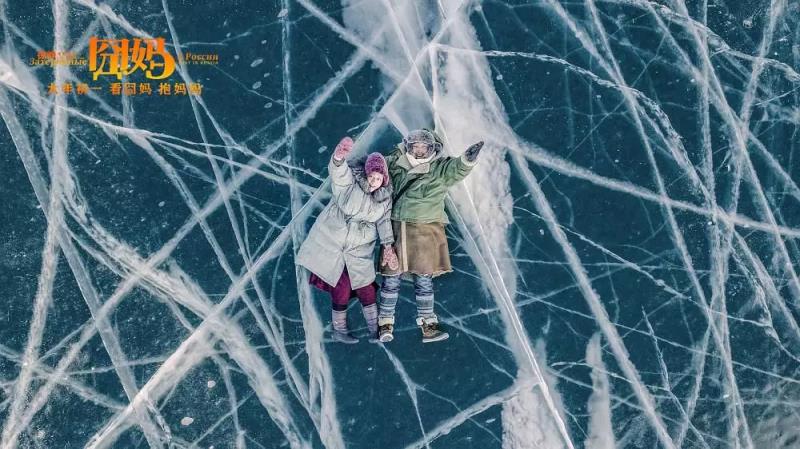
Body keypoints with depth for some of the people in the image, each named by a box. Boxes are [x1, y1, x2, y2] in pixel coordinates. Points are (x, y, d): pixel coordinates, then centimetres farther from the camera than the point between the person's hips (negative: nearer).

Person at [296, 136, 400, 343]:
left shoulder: (385, 195, -3)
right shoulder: (349, 180, -19)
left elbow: (384, 220, 7)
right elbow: (337, 171, -42)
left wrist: (388, 245, -6)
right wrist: (338, 158, -66)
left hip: (358, 251, 4)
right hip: (330, 244, -4)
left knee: (366, 290, 5)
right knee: (341, 289, -2)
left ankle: (375, 330, 23)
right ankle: (339, 330, 18)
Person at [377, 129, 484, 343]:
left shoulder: (440, 169, -2)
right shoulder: (394, 164, 3)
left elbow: (457, 168, -22)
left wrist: (468, 159, -41)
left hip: (425, 231, -1)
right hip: (395, 230, 1)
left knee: (424, 279, 5)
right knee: (391, 278, 5)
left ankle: (428, 325, 17)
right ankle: (386, 323, 19)